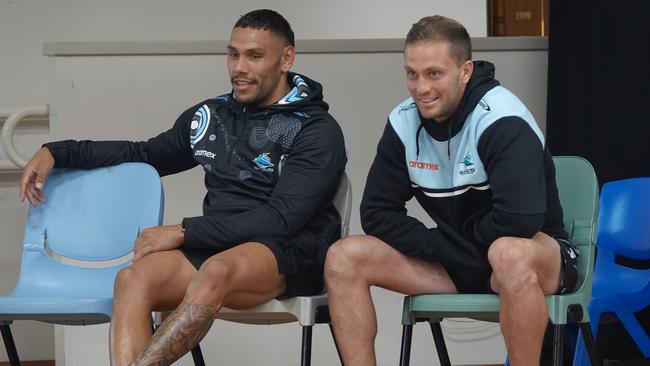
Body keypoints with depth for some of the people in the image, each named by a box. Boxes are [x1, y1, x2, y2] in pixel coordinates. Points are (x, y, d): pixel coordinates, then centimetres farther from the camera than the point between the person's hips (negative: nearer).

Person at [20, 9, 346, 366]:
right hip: (217, 247, 5)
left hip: (288, 255, -5)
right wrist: (57, 153, 19)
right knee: (133, 279, -26)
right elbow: (145, 155, 29)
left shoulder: (317, 131, -4)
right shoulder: (210, 116, 14)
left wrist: (184, 232, -16)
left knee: (216, 272, -39)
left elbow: (282, 219, -14)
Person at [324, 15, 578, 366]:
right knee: (343, 258, -11)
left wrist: (465, 236, -13)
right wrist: (446, 248, -13)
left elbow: (519, 220, -32)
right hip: (456, 260, 6)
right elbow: (377, 213, -1)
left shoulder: (502, 120, -22)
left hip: (535, 255, -6)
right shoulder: (403, 123, -3)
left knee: (510, 254, -42)